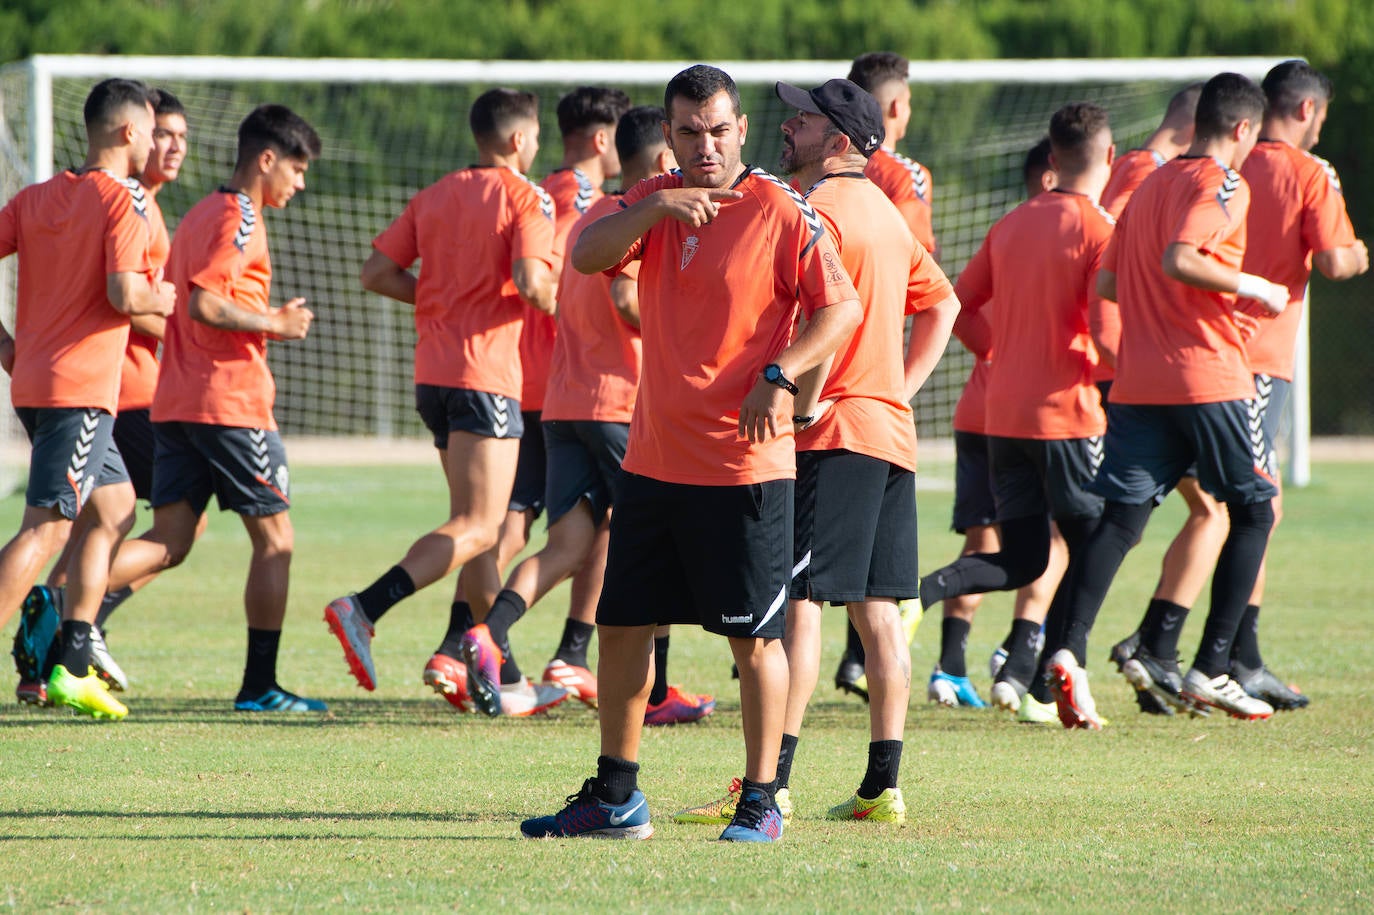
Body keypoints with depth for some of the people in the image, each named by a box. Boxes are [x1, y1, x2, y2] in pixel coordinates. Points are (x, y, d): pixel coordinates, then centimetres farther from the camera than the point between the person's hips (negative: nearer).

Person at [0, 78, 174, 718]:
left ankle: (68, 668, 13)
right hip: (80, 391, -8)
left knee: (114, 512, 18)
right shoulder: (124, 200, -9)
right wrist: (160, 299, 1)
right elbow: (123, 294, -20)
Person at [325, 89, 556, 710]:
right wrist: (554, 306, 2)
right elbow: (531, 282, -19)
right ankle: (363, 609, -29)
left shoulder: (435, 196, 13)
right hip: (485, 373, -8)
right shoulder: (525, 198, -6)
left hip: (431, 372, 8)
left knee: (477, 522, 14)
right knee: (477, 529, -11)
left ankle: (491, 677, 11)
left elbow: (376, 273, 9)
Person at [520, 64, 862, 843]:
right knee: (622, 626, 10)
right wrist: (654, 210, -19)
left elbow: (842, 306, -9)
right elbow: (588, 255, -5)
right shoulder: (656, 203, 9)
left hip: (745, 461, -6)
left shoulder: (781, 211, -7)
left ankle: (761, 802, 5)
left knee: (754, 638, -3)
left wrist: (780, 376, -20)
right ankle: (616, 798, 20)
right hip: (654, 458, 6)